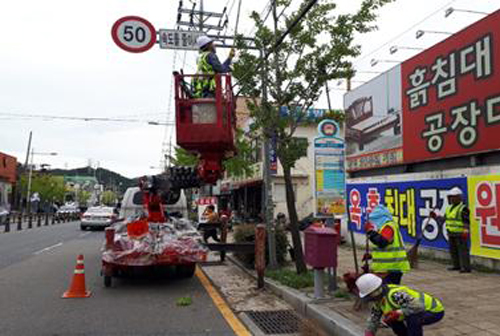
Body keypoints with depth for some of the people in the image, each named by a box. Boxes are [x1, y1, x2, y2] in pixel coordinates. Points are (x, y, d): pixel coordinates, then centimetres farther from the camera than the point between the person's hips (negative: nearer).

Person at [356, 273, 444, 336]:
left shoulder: (395, 295, -36)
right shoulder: (379, 297, -6)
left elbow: (418, 306, -41)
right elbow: (373, 318, 3)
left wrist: (397, 313, -41)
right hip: (423, 310, 9)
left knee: (412, 318, -36)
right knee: (389, 319, 3)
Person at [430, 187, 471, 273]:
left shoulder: (463, 208, -11)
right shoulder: (449, 208, 15)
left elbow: (466, 222, -17)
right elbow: (444, 219, 18)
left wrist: (465, 232, -24)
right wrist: (436, 216, 7)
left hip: (460, 234, -8)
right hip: (451, 234, 8)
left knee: (462, 250, -7)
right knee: (453, 250, 13)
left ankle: (466, 268, -2)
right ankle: (457, 266, 23)